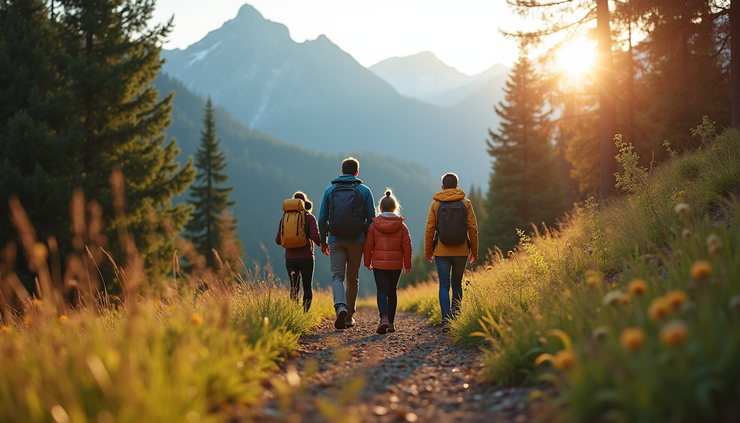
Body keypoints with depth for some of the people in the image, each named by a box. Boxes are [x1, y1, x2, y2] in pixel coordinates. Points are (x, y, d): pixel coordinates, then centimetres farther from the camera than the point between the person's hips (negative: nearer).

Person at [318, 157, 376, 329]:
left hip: (336, 240, 0)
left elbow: (322, 218, 5)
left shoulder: (330, 190, 6)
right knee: (352, 279, 12)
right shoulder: (364, 190, 3)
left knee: (337, 276, -1)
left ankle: (341, 307, -27)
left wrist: (322, 241, 14)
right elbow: (371, 218, 0)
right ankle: (349, 316, 16)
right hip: (356, 240, 0)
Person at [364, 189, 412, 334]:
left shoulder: (374, 225, -4)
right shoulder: (401, 226, -1)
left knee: (382, 291, -1)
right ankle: (391, 322, 18)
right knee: (392, 291, 15)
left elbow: (368, 245, -1)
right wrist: (407, 265, 11)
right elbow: (406, 246, 1)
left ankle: (384, 318, -25)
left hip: (379, 263, -2)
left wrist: (367, 262, 12)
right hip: (396, 264, 2)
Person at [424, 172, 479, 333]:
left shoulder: (436, 204, 1)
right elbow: (473, 228, 0)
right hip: (461, 251, 1)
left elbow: (430, 229, -1)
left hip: (441, 252, -1)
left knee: (444, 286, 1)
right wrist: (474, 251, 8)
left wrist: (427, 251, 9)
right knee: (457, 284, 16)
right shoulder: (465, 203, 1)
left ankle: (446, 320, -11)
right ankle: (456, 318, 15)